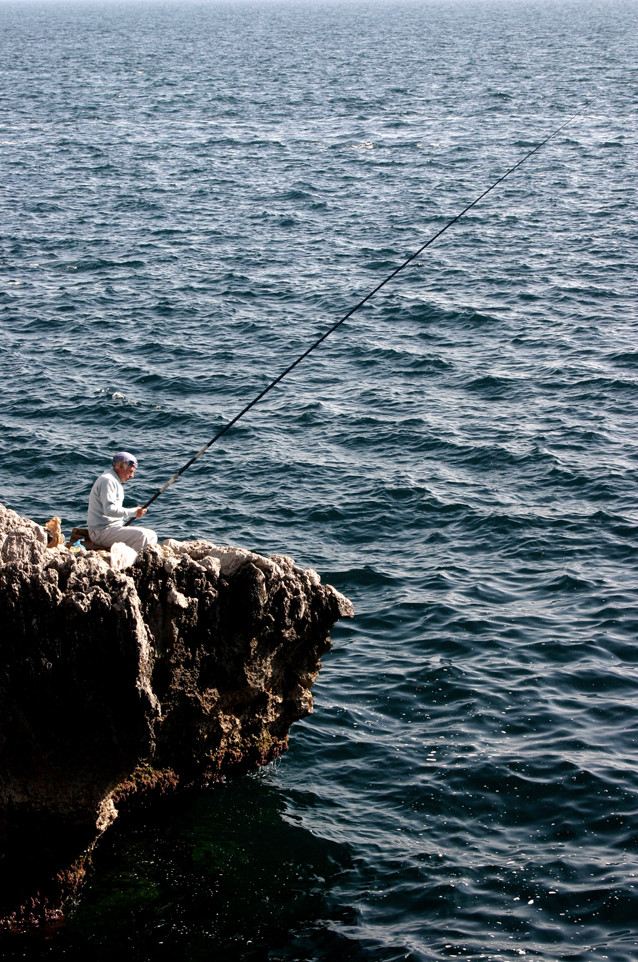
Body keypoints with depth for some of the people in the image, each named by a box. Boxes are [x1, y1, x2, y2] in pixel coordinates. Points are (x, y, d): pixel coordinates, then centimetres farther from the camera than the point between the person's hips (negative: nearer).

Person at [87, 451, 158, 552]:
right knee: (141, 535, -26)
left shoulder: (115, 481, 21)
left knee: (151, 535, 3)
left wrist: (134, 511, 9)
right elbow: (109, 510, -23)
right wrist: (133, 512, -19)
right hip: (101, 531, -10)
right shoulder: (107, 481, -13)